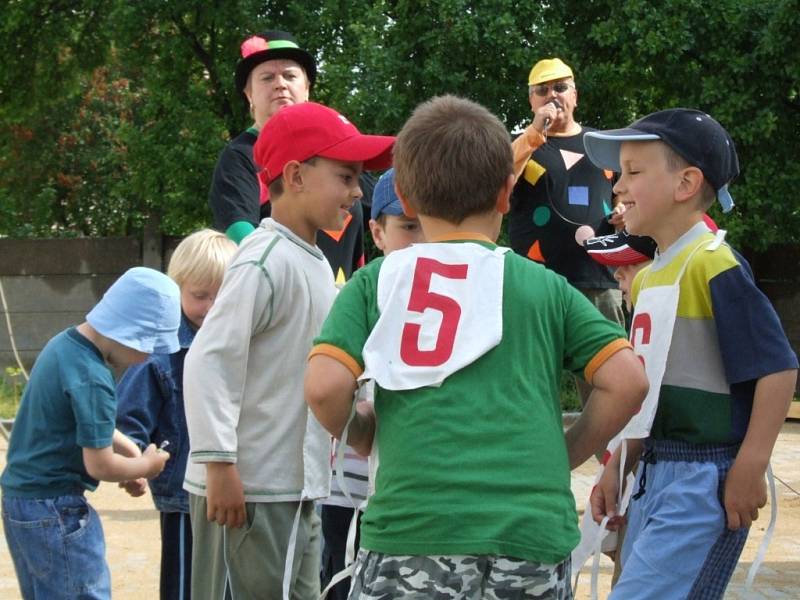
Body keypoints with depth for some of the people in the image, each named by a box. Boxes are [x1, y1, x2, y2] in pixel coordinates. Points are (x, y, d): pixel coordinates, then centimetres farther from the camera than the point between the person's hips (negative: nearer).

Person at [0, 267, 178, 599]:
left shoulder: (63, 344, 6)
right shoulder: (92, 379, -24)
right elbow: (99, 465, -20)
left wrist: (128, 448, 7)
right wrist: (145, 465, -3)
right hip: (54, 509, -10)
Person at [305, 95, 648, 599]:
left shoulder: (377, 281, 8)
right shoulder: (545, 287, 10)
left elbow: (324, 387, -4)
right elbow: (626, 382, 2)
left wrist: (361, 434, 17)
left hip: (414, 530, -1)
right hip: (534, 533, 2)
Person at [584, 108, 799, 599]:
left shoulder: (714, 265, -14)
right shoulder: (647, 278, 13)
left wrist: (749, 469, -18)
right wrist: (617, 468, 19)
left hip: (705, 480, -9)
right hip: (655, 475, 9)